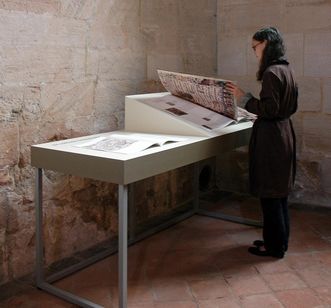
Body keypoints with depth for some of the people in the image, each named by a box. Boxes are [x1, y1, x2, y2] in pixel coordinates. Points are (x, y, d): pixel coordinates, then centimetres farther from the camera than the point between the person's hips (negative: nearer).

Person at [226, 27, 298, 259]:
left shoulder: (271, 72, -17)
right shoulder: (287, 70, 11)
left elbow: (269, 109, -21)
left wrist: (244, 98, -14)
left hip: (270, 137, -10)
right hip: (285, 133, 10)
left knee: (270, 195, 1)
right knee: (280, 192, 17)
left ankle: (274, 246, 12)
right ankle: (279, 240, 29)